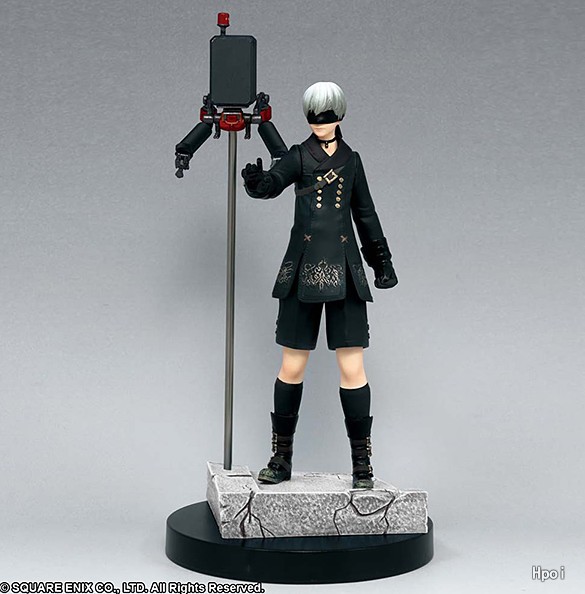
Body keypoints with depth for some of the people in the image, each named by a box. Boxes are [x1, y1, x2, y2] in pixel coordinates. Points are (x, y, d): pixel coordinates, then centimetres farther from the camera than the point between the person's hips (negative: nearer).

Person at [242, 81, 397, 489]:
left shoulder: (351, 160, 12)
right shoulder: (299, 156, 4)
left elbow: (366, 214, 20)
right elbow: (271, 185, -15)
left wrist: (382, 260, 21)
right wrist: (256, 180, -37)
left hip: (344, 271, 1)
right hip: (303, 271, -1)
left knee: (352, 368, -2)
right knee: (292, 366, 4)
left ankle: (362, 463, 7)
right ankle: (282, 459, 16)